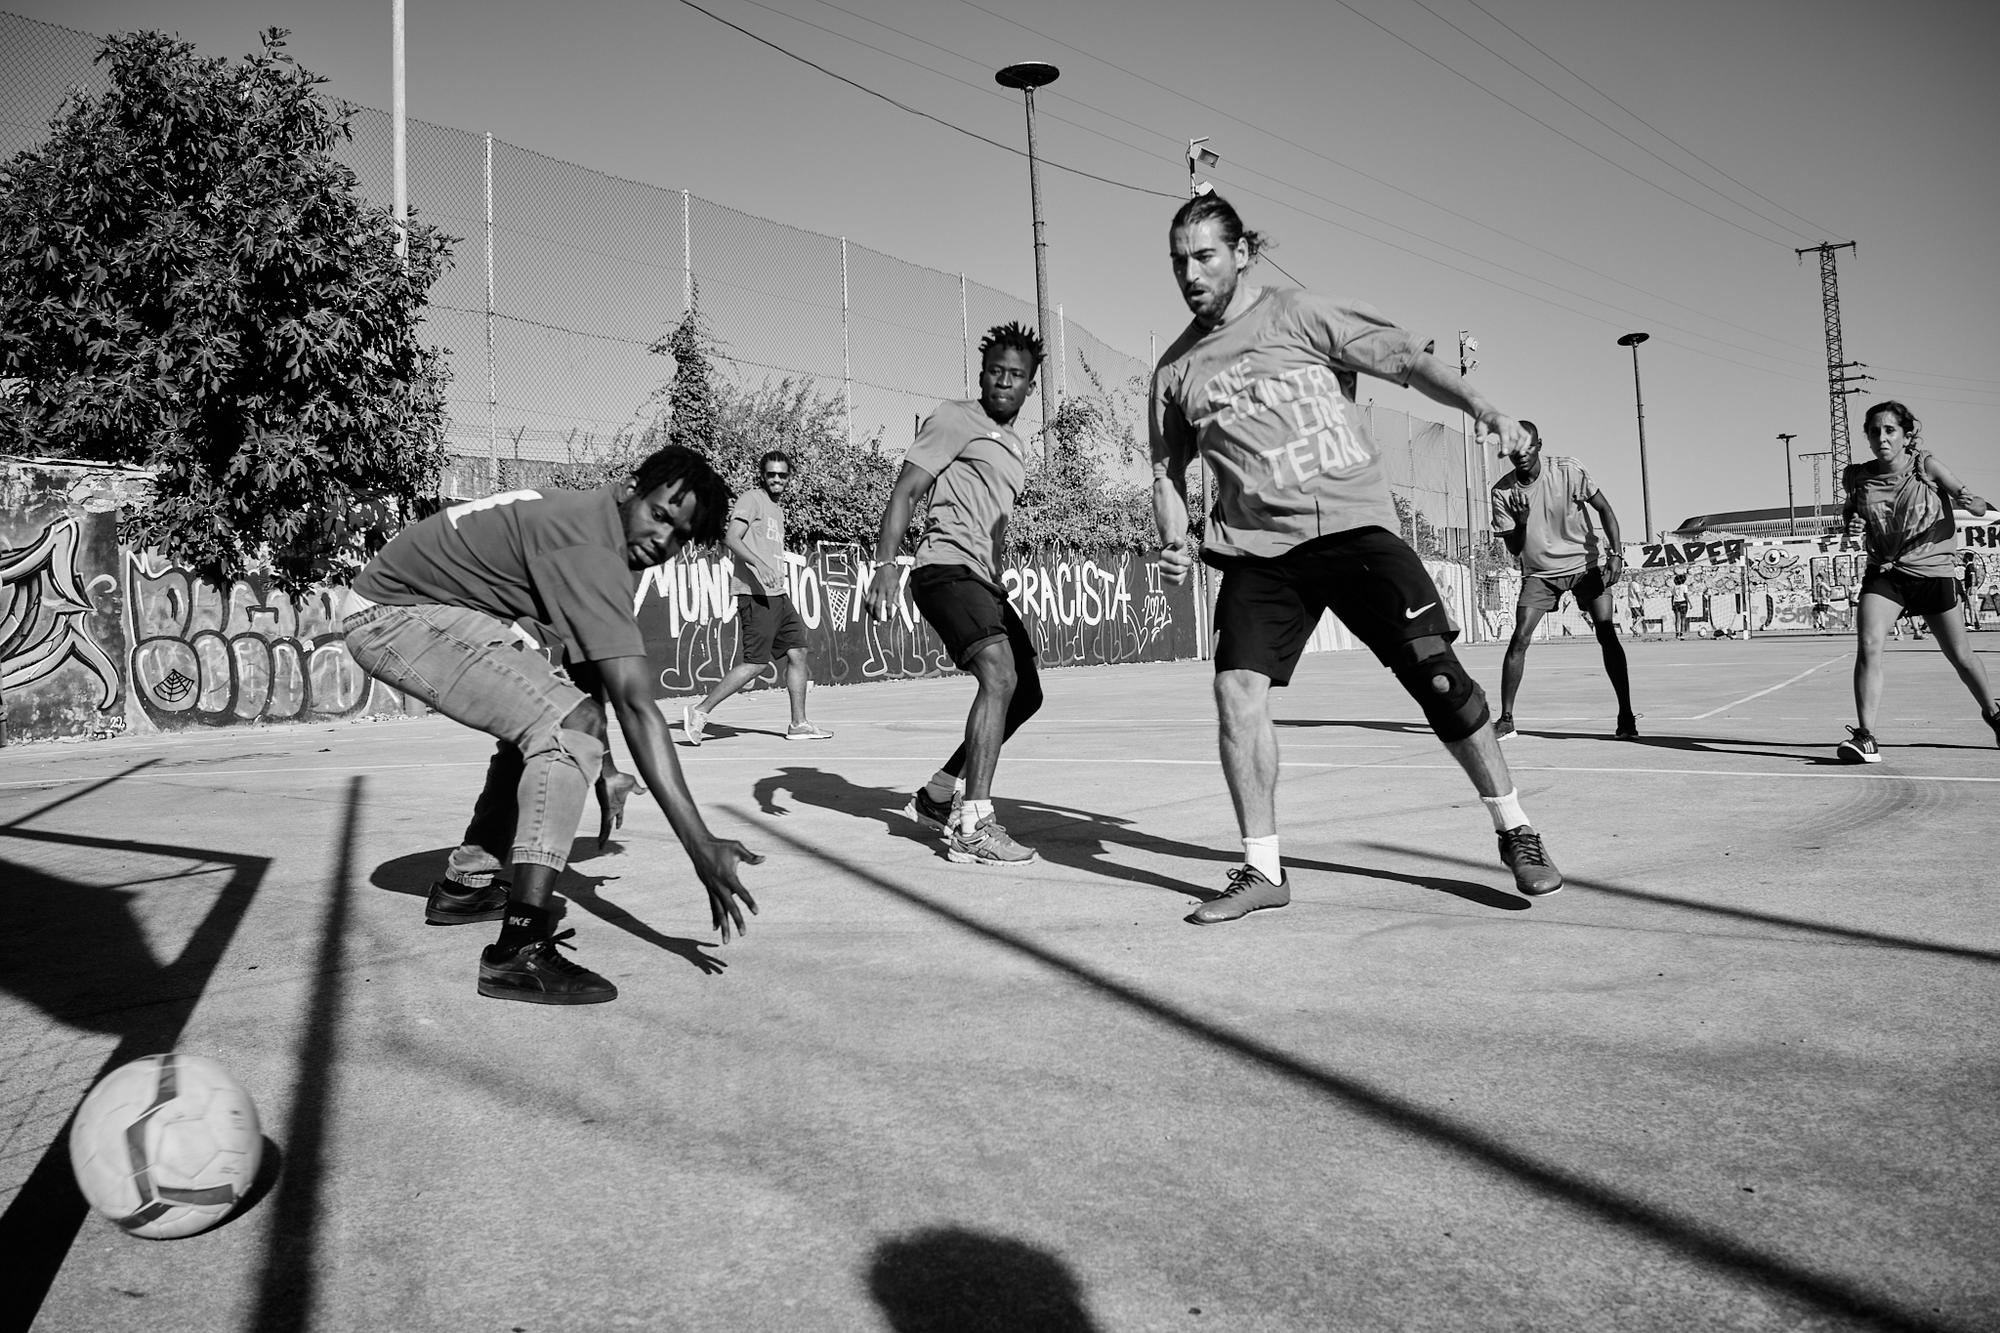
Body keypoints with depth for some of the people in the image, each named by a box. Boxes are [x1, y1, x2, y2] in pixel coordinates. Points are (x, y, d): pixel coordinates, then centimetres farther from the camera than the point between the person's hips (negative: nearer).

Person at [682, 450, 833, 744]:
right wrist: (759, 565, -30)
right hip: (756, 595, -9)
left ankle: (798, 723, 14)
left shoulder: (777, 507, 20)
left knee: (797, 653, 7)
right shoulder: (751, 500, -6)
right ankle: (699, 712, -4)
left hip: (778, 595, 9)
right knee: (756, 663, -11)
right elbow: (731, 538, -17)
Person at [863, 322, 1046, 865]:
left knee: (1025, 693, 11)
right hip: (946, 568, -10)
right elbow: (904, 491, -9)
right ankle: (973, 827, -27)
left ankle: (937, 797, 22)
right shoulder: (954, 420, -2)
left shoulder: (1016, 448, 23)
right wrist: (885, 564, -21)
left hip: (983, 580, 10)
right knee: (1000, 677, -26)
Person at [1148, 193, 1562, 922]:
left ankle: (1515, 831, 10)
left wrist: (1481, 406, -17)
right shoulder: (1174, 370, 13)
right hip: (1258, 546, 3)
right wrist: (1173, 542, 4)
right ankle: (1262, 869, 3)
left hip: (1354, 523, -3)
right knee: (1236, 690, -12)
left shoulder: (1297, 315, 2)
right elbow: (1168, 471, 22)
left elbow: (1404, 357, -2)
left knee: (1434, 669, -9)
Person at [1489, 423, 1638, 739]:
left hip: (1586, 562, -1)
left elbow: (1603, 508, -5)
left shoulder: (1568, 470, -13)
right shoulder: (1502, 491, -9)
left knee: (1607, 635, -12)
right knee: (1519, 639, -11)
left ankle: (1626, 717, -5)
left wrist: (1616, 553, -16)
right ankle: (1505, 719, -4)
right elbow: (1514, 549, -5)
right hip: (1539, 571, 1)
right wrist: (1521, 520, -25)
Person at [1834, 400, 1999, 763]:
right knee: (1868, 645, -20)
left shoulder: (1926, 466, -10)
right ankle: (1865, 737, -20)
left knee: (1959, 655, 9)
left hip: (1933, 570, -1)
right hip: (1884, 572, 1)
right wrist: (1851, 532, -8)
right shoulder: (1858, 477, -4)